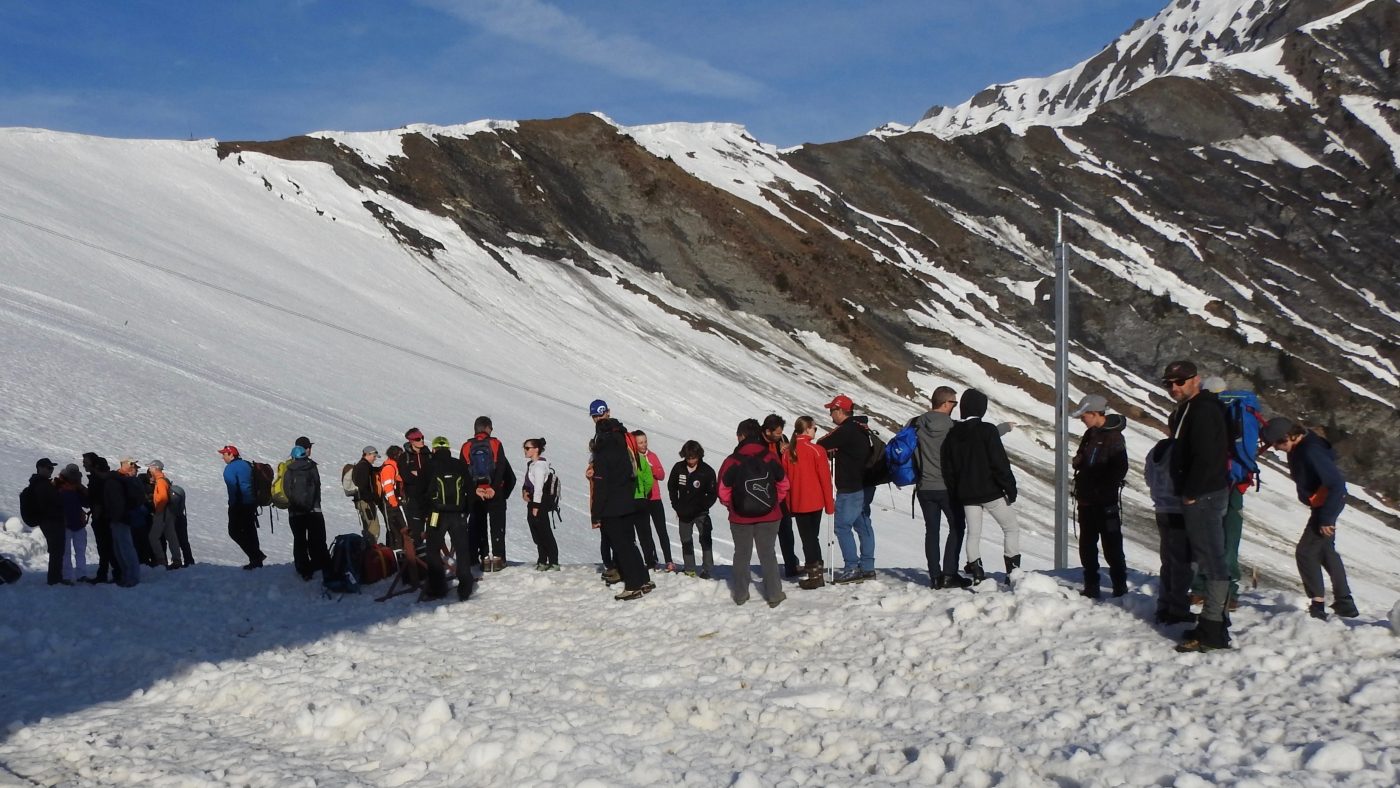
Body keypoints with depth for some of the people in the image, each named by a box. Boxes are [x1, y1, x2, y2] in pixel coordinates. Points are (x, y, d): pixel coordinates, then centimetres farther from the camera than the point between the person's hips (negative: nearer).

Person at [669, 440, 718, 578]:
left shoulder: (707, 471, -15)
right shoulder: (678, 468, -7)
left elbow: (713, 494, -10)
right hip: (684, 512, 4)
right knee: (686, 541, 11)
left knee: (706, 539, -13)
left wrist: (700, 508, -15)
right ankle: (689, 570, 21)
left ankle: (707, 570, -12)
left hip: (700, 512, -4)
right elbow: (671, 487, 7)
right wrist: (677, 507, 2)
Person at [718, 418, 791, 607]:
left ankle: (740, 594, 20)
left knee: (742, 554, 14)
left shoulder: (732, 462, -13)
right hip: (769, 516, 1)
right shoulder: (770, 458, -7)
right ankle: (774, 594, 9)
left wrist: (731, 506, 11)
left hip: (740, 518, -1)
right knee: (768, 553, 10)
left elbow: (724, 491, -8)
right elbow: (783, 483, 2)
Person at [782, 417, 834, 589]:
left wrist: (788, 504, 15)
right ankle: (816, 569, 14)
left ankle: (814, 573, 6)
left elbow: (784, 479, 6)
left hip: (796, 503, 2)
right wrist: (830, 504, -1)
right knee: (813, 536, 11)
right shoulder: (816, 451, -11)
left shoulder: (788, 452, 0)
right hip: (814, 502, -2)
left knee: (807, 538, 7)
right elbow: (825, 478, -9)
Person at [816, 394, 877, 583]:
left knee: (843, 526, -5)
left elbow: (822, 445, -20)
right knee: (863, 525, 13)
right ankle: (867, 567, 16)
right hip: (865, 487, 9)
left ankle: (852, 568, -7)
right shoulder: (862, 429, 11)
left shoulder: (845, 431, -17)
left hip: (850, 489, -9)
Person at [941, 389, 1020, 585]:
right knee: (1011, 528, 8)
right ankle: (1013, 572, 4)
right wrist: (1010, 487, -8)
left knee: (973, 533, 9)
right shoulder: (987, 431, -12)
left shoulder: (952, 434, 6)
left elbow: (947, 468, 10)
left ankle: (977, 575, 4)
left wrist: (956, 494, 17)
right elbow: (1000, 463, -15)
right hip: (991, 491, -5)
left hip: (967, 494, 5)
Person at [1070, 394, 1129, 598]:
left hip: (1105, 502, -8)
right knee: (1087, 546, 12)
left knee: (1112, 547, -3)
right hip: (1087, 501, 9)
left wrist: (1100, 489, -18)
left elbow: (1119, 469, -18)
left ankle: (1120, 588, 5)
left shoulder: (1113, 437, -13)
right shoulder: (1090, 434, 13)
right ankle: (1091, 587, 20)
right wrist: (1077, 462, 1)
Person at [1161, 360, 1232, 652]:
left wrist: (1191, 493, -16)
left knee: (1212, 562, -9)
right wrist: (1187, 494, 15)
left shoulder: (1203, 410, -15)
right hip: (1197, 496, 11)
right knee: (1210, 561, 14)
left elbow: (1206, 457, -23)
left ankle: (1212, 632, -9)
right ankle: (1215, 622, 21)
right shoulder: (1186, 411, 18)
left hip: (1203, 496, -11)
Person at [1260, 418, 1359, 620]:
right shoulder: (1298, 447, -2)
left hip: (1328, 503, -11)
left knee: (1305, 552, -9)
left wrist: (1326, 518, -28)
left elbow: (1337, 484, -31)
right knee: (1325, 550, 21)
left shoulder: (1311, 452, -30)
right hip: (1321, 504, 11)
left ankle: (1317, 606, -6)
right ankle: (1345, 602, 32)